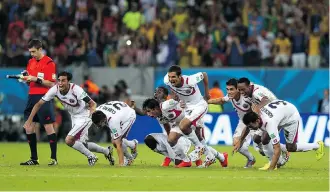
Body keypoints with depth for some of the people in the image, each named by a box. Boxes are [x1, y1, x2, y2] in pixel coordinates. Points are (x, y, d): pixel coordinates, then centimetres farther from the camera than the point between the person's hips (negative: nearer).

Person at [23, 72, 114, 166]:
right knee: (81, 144, 15)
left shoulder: (76, 89, -29)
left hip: (84, 117, -7)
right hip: (74, 118, 7)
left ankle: (91, 157, -1)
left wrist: (91, 114, -41)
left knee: (69, 140, -18)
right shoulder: (55, 89, -17)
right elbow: (39, 104, -11)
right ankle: (106, 151, 35)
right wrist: (29, 120, -15)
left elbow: (92, 104, -22)